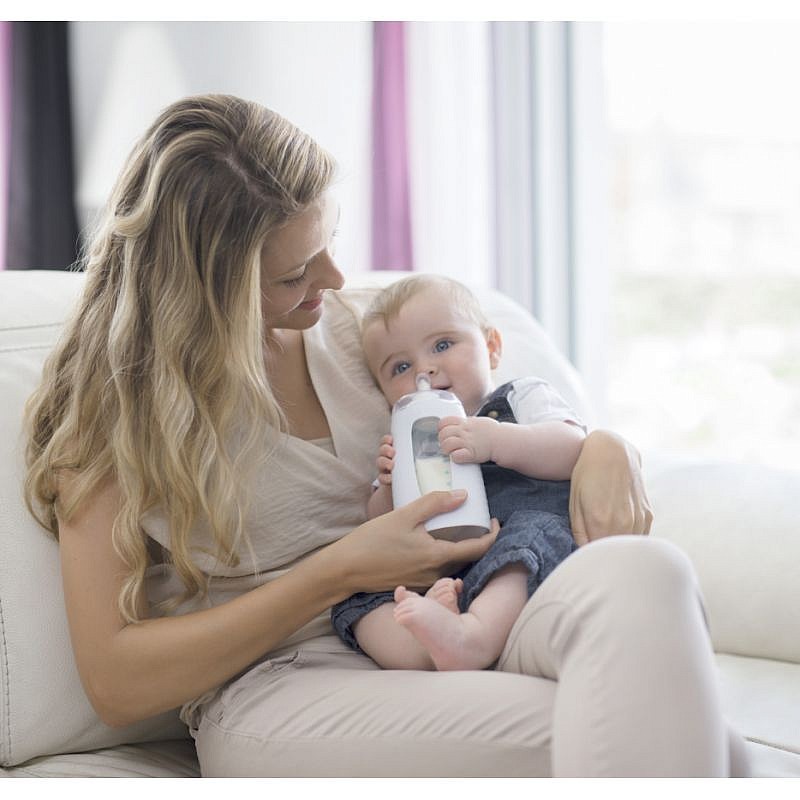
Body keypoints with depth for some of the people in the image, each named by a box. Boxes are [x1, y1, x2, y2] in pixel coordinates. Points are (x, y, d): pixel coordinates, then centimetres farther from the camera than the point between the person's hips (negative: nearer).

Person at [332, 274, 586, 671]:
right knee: (351, 592, -17)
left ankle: (476, 634, -58)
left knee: (533, 527, -34)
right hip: (439, 582, 4)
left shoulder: (521, 397, 19)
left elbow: (573, 450, -2)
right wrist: (390, 489, 2)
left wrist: (496, 440, -17)